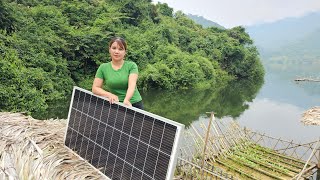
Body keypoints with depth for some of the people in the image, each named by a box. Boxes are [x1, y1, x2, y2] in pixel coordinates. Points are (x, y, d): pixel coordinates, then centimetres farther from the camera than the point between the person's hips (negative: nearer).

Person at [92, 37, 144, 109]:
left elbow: (132, 85, -15)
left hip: (134, 103, -1)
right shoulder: (103, 67, 3)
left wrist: (126, 100, -33)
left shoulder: (131, 65, -2)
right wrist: (109, 95, -16)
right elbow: (95, 88, 1)